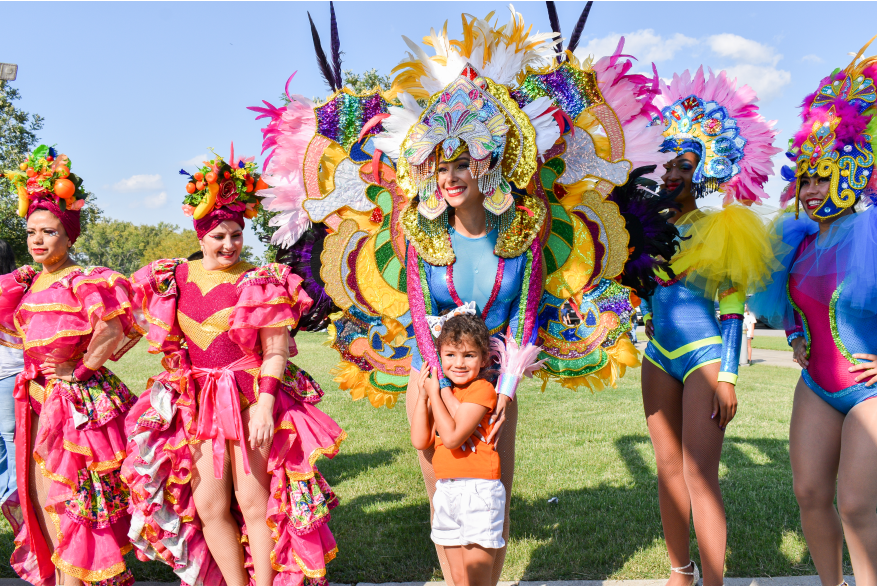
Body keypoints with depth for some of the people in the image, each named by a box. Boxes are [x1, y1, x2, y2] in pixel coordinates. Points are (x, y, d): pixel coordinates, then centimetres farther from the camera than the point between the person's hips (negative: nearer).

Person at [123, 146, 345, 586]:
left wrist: (264, 405, -17)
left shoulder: (262, 283, -6)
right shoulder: (172, 279, 6)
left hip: (251, 400, -4)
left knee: (254, 503, -1)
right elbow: (165, 340, 19)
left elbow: (276, 352, -8)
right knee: (208, 507, 4)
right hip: (196, 405, 4)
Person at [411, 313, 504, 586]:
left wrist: (435, 394, -13)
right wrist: (422, 396, 1)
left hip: (478, 490, -7)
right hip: (446, 490, 8)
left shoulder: (482, 390, -13)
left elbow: (452, 437, -22)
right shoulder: (442, 392, 11)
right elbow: (420, 441, 4)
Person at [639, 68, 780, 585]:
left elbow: (733, 305, -8)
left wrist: (728, 375, -13)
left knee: (700, 474, -9)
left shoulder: (723, 226, -5)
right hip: (659, 353, 5)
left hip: (704, 353, -5)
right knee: (668, 468, 9)